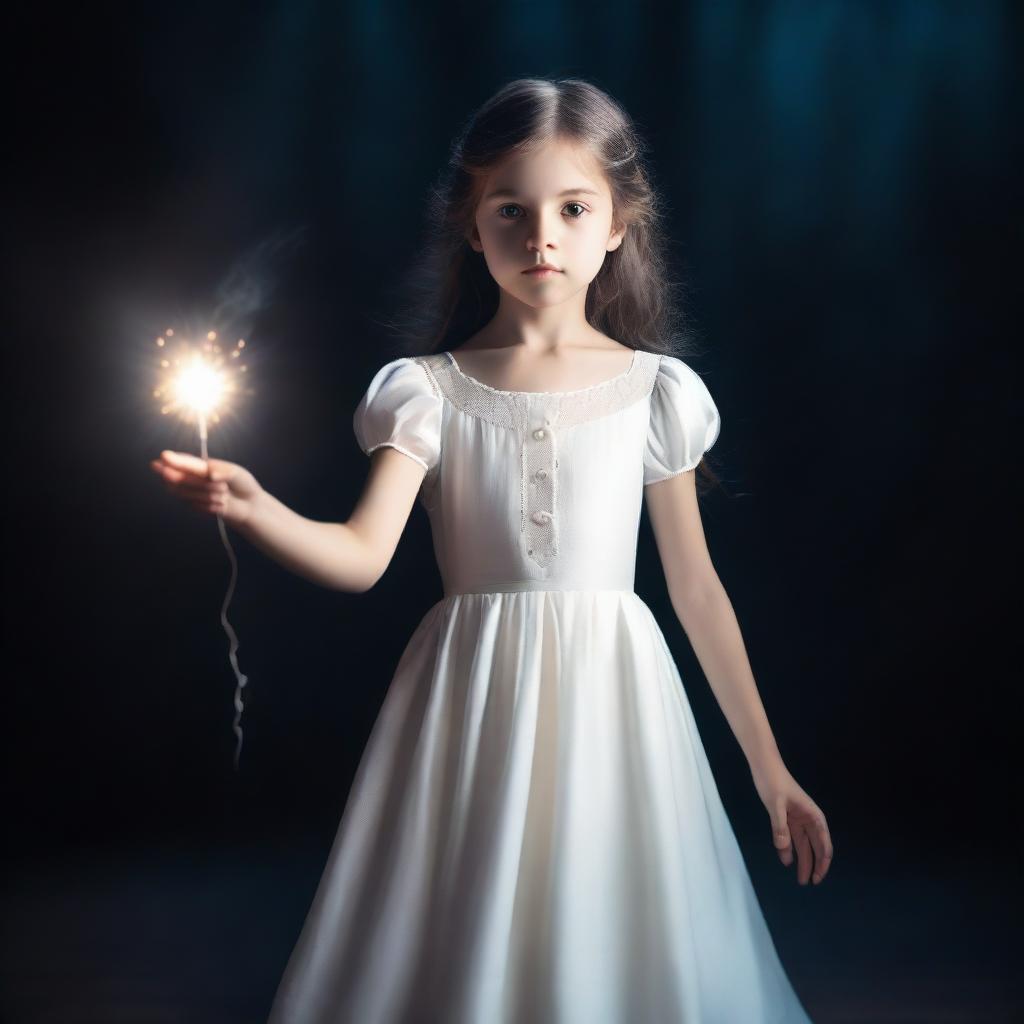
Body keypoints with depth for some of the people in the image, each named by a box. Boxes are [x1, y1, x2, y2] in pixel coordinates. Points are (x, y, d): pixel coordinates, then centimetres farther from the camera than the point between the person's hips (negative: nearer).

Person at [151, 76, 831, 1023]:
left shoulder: (654, 389, 2)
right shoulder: (428, 389, 1)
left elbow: (696, 586, 7)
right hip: (474, 707, 0)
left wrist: (770, 770, 9)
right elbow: (362, 555, -12)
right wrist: (253, 509, -32)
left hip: (612, 699, 1)